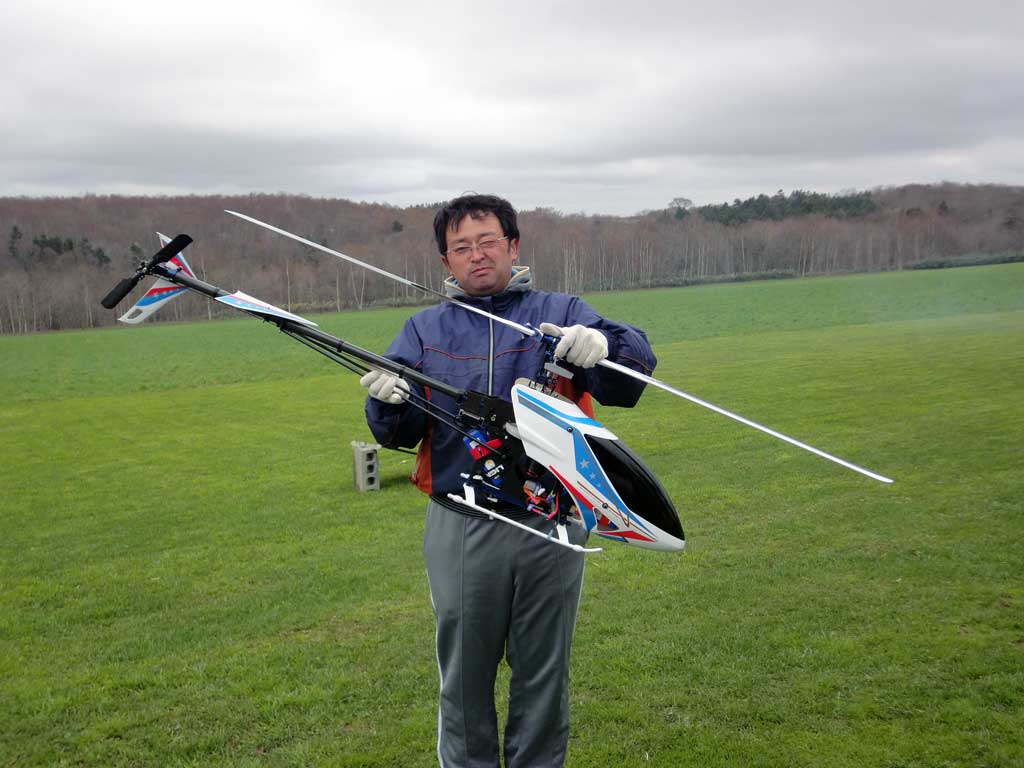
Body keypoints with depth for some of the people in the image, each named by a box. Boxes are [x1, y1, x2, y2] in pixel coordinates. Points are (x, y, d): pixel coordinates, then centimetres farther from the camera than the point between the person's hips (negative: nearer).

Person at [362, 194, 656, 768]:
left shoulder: (561, 314, 3)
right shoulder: (424, 330, 9)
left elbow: (637, 362, -10)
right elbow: (399, 433, 4)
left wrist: (601, 345, -32)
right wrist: (390, 403, -19)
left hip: (551, 527, -1)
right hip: (460, 531, 1)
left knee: (544, 673, 14)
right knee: (464, 676, 13)